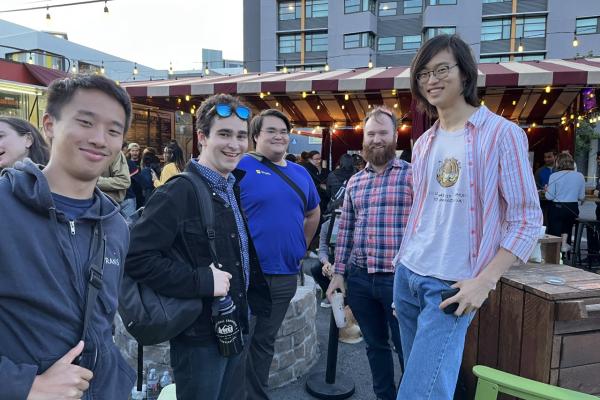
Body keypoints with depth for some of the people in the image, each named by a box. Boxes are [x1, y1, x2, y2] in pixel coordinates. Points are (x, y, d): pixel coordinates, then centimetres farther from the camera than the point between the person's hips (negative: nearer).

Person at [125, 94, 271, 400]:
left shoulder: (233, 190, 7)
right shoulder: (178, 192, -19)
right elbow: (136, 257, -25)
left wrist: (255, 303, 11)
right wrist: (202, 281, -26)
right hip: (199, 336, -7)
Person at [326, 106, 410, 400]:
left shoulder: (412, 174, -5)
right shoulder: (354, 182, 10)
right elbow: (345, 230, 11)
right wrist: (338, 272, 8)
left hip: (399, 277, -5)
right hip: (359, 277, 5)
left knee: (406, 347, 10)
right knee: (375, 344, 20)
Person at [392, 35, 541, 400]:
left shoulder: (502, 134, -7)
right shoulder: (423, 144, 10)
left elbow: (527, 219, -9)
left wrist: (484, 281, -16)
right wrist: (403, 262, 9)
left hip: (453, 285, -5)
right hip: (408, 275, 6)